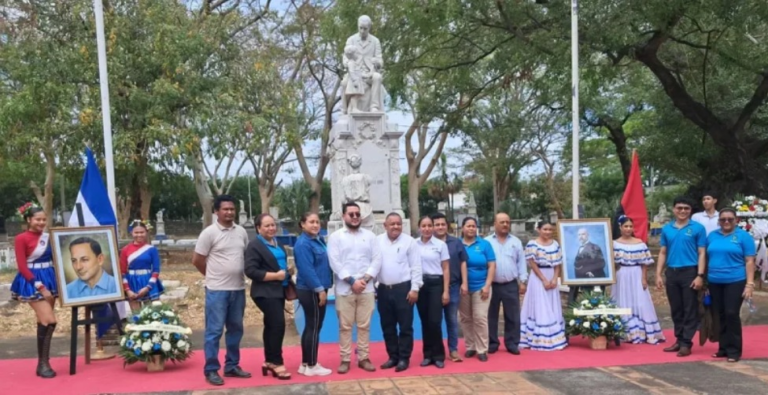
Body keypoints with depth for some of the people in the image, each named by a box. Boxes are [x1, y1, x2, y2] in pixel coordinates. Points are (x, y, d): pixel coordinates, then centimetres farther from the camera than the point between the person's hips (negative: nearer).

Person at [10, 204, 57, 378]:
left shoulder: (48, 237, 7)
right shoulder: (21, 239, -8)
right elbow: (22, 267, -11)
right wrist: (40, 287, -15)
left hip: (49, 279, 6)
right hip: (32, 283, -6)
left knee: (44, 322, 10)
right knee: (50, 321, -14)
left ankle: (43, 362, 18)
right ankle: (43, 364, -5)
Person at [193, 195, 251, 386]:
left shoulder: (241, 232, 7)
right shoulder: (209, 232, -9)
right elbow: (197, 260, -5)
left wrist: (238, 275, 8)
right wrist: (214, 275, 3)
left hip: (238, 289, 6)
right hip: (217, 290, -6)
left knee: (235, 329, 13)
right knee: (214, 331, -1)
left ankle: (232, 366, 24)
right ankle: (211, 370, 8)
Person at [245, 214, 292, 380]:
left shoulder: (277, 243, 16)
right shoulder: (254, 245, -11)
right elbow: (251, 271, -19)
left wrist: (287, 275, 8)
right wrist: (276, 276, -20)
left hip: (279, 290, 9)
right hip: (265, 292, -9)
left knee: (271, 325, 13)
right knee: (278, 324, -12)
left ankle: (269, 361, 21)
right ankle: (276, 363, -2)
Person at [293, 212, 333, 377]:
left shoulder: (317, 240, 13)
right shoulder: (303, 244, -16)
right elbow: (307, 270, -22)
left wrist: (322, 288, 13)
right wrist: (320, 289, -20)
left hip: (316, 290, 9)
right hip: (311, 291, -9)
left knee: (310, 327, 13)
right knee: (314, 327, -3)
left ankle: (305, 364, 21)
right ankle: (311, 366, 5)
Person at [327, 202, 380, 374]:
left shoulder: (370, 235, 10)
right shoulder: (335, 236, 3)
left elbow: (376, 260, 3)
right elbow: (335, 262, -6)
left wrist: (365, 279, -10)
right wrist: (351, 281, -14)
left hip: (366, 288, 2)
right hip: (344, 289, -2)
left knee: (364, 325, 7)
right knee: (345, 326, 3)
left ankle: (363, 358, 16)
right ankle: (345, 359, 11)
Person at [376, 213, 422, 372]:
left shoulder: (409, 241, -3)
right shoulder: (377, 241, 5)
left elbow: (416, 267, -3)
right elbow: (372, 263, 7)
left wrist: (414, 288, -9)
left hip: (403, 288, -3)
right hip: (383, 289, 3)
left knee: (405, 326, 2)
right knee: (387, 327, 11)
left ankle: (404, 358, 12)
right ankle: (393, 357, 23)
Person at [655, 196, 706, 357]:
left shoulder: (698, 228, -2)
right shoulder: (666, 229, 9)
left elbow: (701, 253, -4)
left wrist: (700, 275, -12)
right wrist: (658, 274, 5)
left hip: (689, 272, -4)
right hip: (672, 273, 4)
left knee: (690, 310, 1)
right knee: (676, 309, 11)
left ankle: (686, 343, 5)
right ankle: (679, 340, 20)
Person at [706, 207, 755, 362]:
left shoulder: (743, 236, -1)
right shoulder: (712, 236, 10)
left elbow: (749, 261, -5)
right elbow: (707, 258, 13)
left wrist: (749, 284, -11)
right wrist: (704, 280, 9)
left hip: (735, 282, -4)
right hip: (715, 282, 4)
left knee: (732, 315, -6)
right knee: (720, 316, 10)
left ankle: (734, 350, 4)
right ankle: (723, 348, 19)